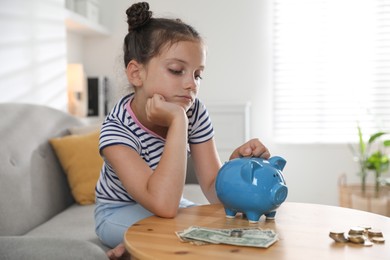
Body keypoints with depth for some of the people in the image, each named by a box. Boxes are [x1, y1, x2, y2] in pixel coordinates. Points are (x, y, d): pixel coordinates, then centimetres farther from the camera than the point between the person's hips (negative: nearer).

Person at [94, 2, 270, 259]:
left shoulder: (195, 112, -15)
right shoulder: (117, 128, -30)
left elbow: (213, 191, -15)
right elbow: (164, 205, -43)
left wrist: (237, 163, -36)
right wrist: (178, 121, -43)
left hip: (171, 206, 6)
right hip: (120, 212, -5)